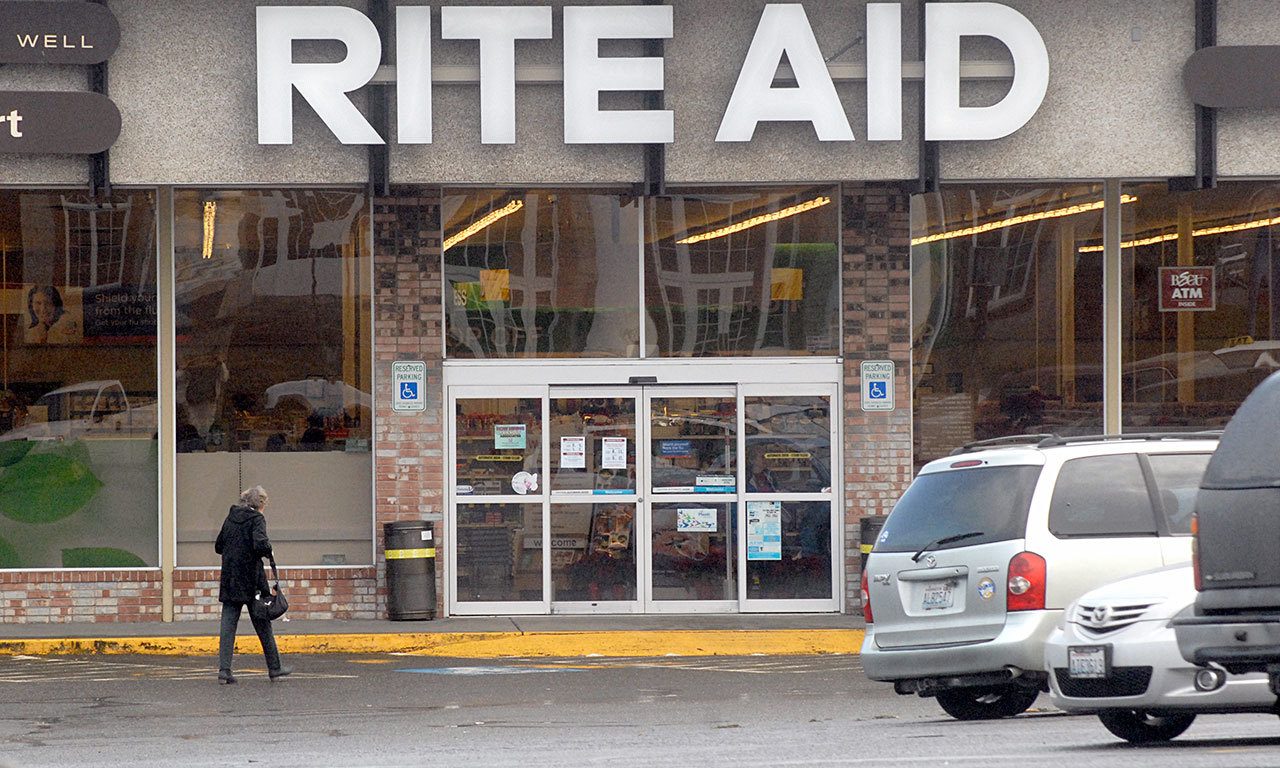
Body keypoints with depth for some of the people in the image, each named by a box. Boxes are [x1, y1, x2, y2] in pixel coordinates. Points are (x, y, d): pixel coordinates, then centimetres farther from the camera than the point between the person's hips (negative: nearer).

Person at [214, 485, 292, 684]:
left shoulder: (231, 517, 10)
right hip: (251, 580, -5)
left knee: (228, 625, 1)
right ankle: (274, 667, 17)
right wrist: (269, 551, -4)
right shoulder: (256, 519, -9)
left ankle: (224, 669, -8)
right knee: (262, 625, 8)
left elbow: (218, 546, 17)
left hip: (229, 581, 5)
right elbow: (260, 544, -23)